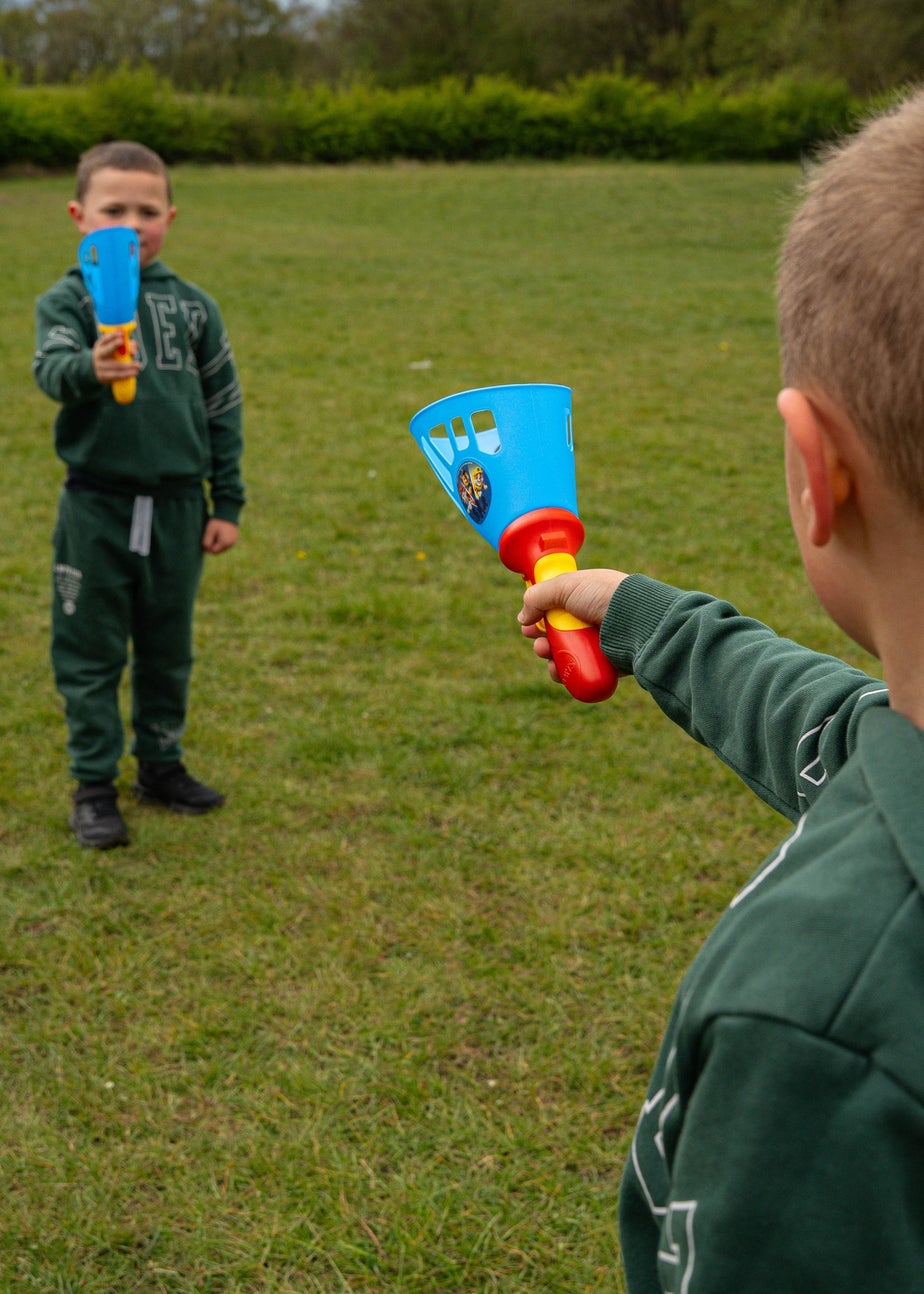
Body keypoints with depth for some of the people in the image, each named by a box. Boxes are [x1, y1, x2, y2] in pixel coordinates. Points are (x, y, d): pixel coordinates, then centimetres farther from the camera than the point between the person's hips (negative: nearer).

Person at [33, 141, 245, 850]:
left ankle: (162, 762, 31)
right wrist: (90, 370, -47)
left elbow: (223, 406, 8)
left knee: (168, 648, 15)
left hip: (177, 504, 3)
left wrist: (227, 504, 7)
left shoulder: (192, 306, 3)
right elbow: (50, 369, -24)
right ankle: (94, 784, 15)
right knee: (91, 651, 4)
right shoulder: (67, 299, -5)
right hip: (98, 504, -3)